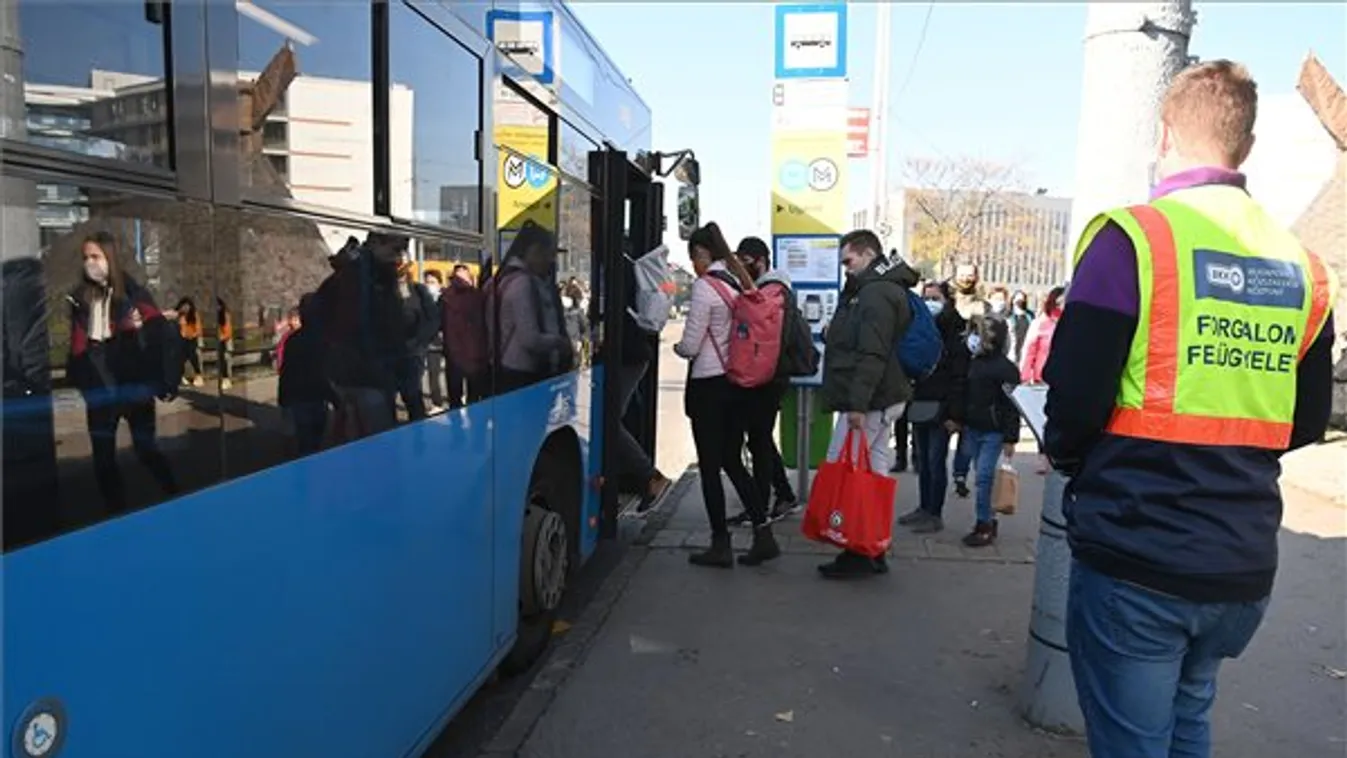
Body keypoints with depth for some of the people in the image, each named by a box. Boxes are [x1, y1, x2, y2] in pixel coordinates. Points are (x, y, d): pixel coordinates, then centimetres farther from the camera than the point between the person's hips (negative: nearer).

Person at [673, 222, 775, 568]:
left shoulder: (704, 286, -14)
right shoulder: (737, 283, 8)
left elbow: (691, 345, -14)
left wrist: (677, 347, 7)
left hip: (708, 384, -7)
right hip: (735, 381, 7)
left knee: (710, 466, 3)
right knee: (732, 461, 15)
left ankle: (721, 545, 10)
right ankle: (763, 534, 12)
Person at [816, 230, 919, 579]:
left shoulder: (876, 294, -15)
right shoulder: (882, 288, 19)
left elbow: (872, 354, -24)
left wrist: (858, 404, -27)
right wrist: (836, 333, 13)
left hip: (869, 402, -11)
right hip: (882, 399, 11)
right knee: (872, 471, 13)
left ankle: (857, 553, 1)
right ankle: (872, 553, 21)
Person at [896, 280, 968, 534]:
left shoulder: (955, 336, -6)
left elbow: (960, 378, -11)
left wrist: (955, 414, -16)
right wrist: (909, 403, 9)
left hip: (941, 408, -6)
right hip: (919, 406, 6)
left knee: (936, 461, -1)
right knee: (922, 461, 12)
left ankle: (935, 514, 7)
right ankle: (923, 508, 22)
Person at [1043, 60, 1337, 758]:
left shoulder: (1132, 237, -13)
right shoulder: (1302, 267, 5)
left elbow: (1075, 397, -16)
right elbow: (1304, 423, 12)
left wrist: (1066, 455, 5)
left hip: (1136, 555, -5)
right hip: (1243, 568, 6)